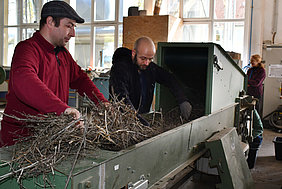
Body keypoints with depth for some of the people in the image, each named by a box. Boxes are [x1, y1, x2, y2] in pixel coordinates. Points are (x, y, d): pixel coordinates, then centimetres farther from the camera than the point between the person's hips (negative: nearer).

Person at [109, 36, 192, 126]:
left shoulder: (150, 67, 4)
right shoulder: (120, 68, -16)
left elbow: (170, 80, 11)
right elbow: (121, 97, -26)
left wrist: (183, 101, -2)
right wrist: (136, 117, -38)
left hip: (143, 116, 7)